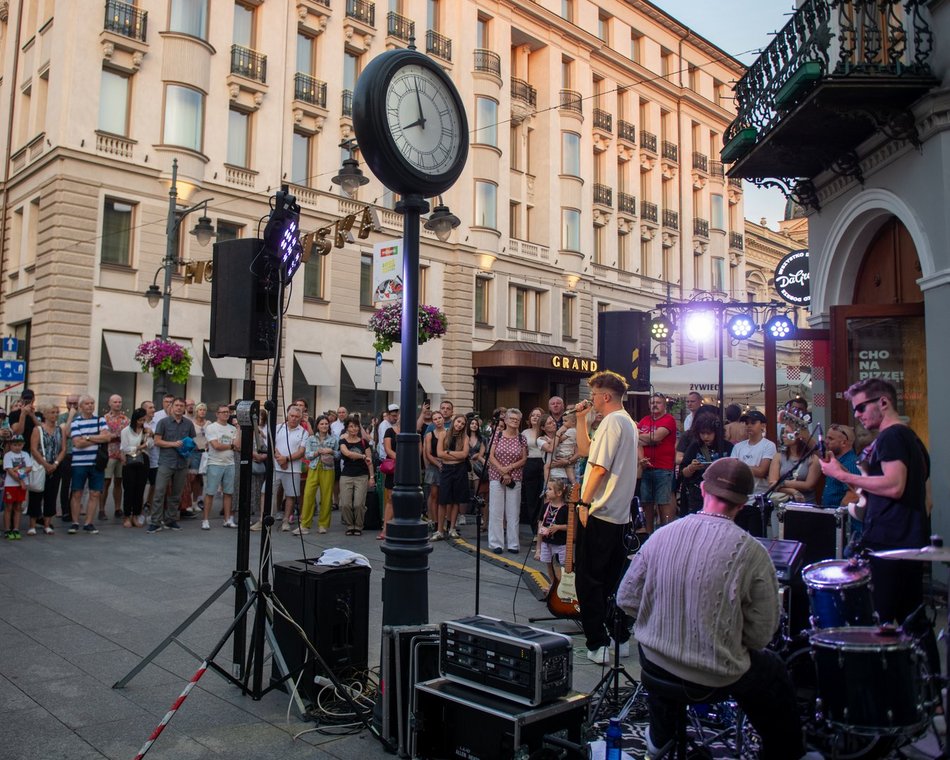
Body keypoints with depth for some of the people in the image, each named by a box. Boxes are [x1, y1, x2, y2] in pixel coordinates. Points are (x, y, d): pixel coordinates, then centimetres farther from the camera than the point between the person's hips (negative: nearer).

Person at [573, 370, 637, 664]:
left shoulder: (612, 421, -14)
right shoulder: (628, 422, 17)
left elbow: (599, 466, -20)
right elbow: (586, 450, 19)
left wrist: (584, 502, -16)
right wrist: (581, 419, 14)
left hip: (600, 512, -10)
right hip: (620, 514, 10)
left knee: (589, 580, -2)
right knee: (613, 578, 15)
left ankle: (597, 644, 0)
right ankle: (620, 638, 21)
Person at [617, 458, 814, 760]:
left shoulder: (661, 535, -10)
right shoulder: (751, 552, -19)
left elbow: (626, 598, -3)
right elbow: (762, 633, -13)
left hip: (654, 664, 3)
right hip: (716, 673, -3)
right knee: (774, 673, 26)